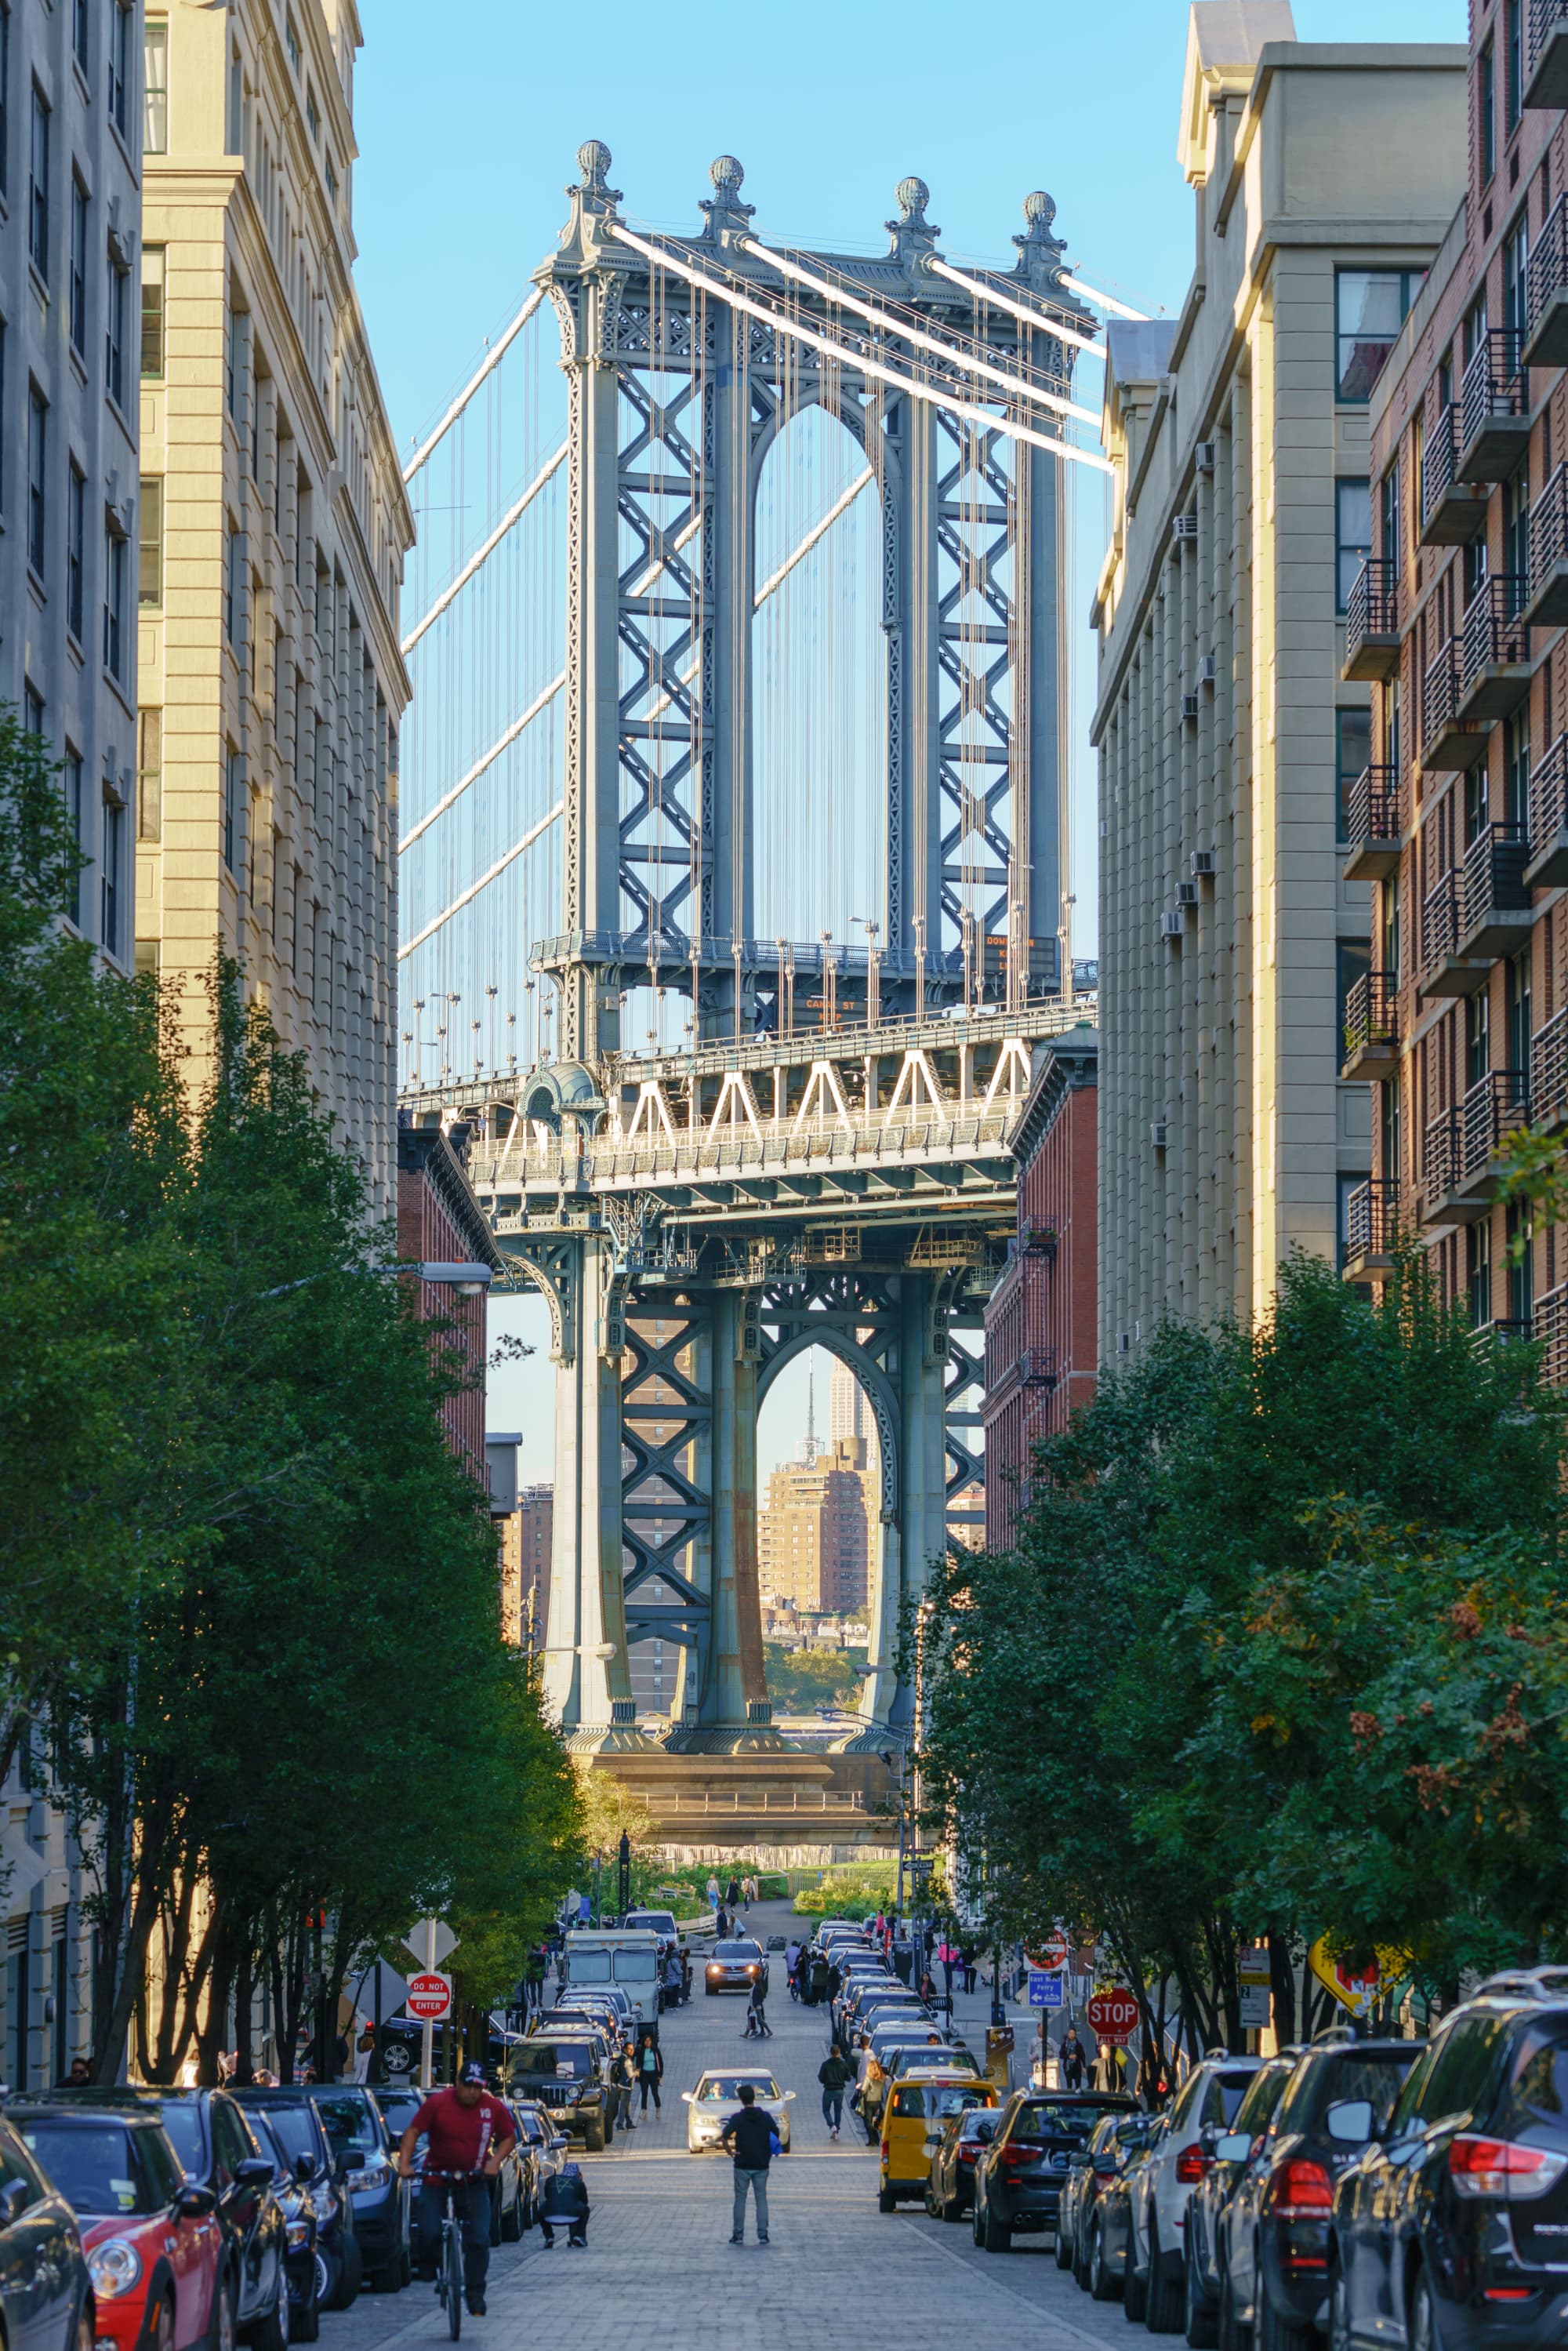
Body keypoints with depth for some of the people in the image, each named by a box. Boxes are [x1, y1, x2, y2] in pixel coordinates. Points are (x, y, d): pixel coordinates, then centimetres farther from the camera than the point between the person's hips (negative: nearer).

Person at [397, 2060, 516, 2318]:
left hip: (474, 2181, 2)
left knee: (479, 2239, -5)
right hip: (436, 2178, -2)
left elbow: (509, 2138, 6)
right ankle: (428, 2264, 19)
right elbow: (413, 2132, -8)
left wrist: (496, 2161, -12)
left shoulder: (493, 2108, -5)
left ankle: (475, 2294, 6)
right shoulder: (437, 2103, -11)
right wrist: (404, 2162, -21)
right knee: (430, 2232, -15)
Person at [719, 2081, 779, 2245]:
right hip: (761, 2165, 2)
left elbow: (724, 2136, -20)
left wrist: (730, 2151, -6)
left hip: (742, 2165, -2)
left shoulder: (737, 2118, -9)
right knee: (761, 2198, 8)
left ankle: (738, 2235, 6)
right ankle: (763, 2234, 3)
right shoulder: (766, 2117, -1)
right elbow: (776, 2135, 5)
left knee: (740, 2199, 6)